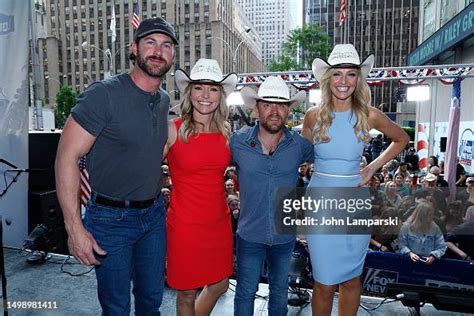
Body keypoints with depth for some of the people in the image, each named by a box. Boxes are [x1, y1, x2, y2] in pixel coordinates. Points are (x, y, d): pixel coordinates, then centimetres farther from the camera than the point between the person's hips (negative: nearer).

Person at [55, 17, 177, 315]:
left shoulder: (164, 100, 4)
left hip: (154, 214, 6)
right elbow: (67, 157, -17)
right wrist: (75, 228, -19)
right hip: (111, 218, -5)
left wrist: (157, 200, 8)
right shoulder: (104, 94, -17)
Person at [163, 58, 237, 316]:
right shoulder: (172, 130, -10)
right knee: (187, 293, 13)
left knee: (219, 285, 21)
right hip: (185, 224, -4)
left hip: (219, 221, 5)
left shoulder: (226, 132, 3)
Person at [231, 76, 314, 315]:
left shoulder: (300, 145, -10)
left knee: (280, 290, 25)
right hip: (250, 235, -2)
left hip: (285, 235, 2)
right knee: (246, 292, 16)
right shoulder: (236, 142, -14)